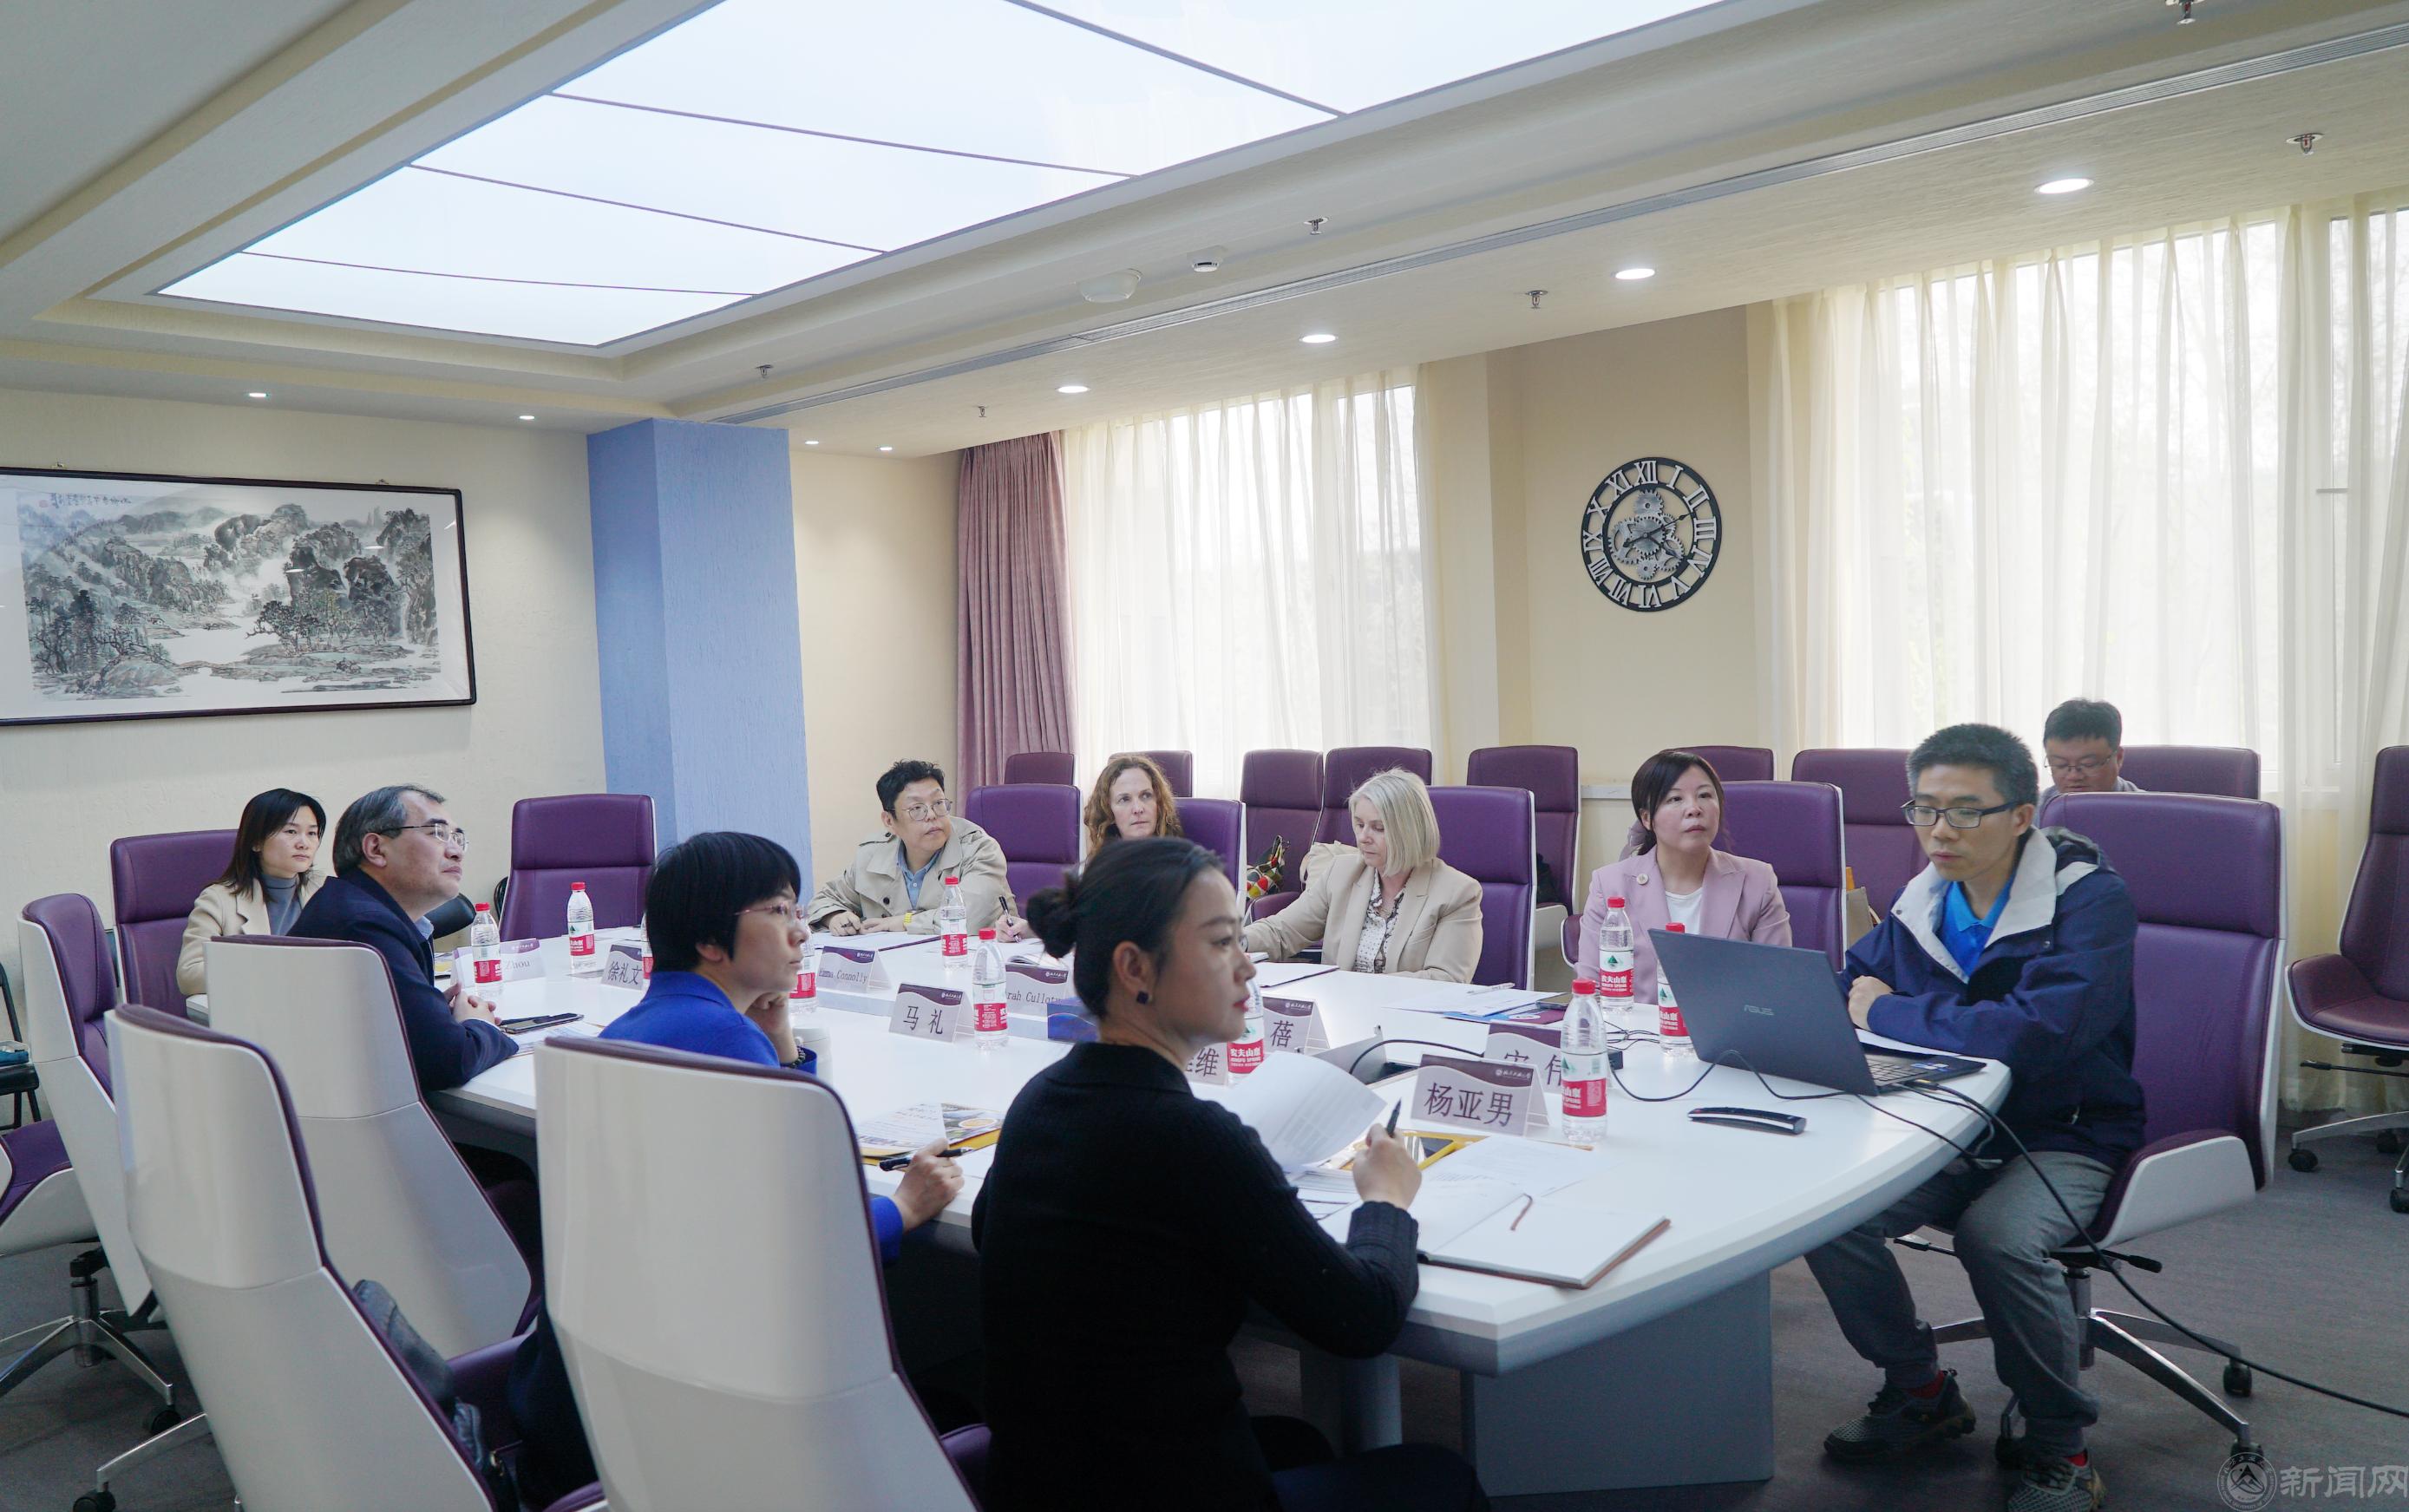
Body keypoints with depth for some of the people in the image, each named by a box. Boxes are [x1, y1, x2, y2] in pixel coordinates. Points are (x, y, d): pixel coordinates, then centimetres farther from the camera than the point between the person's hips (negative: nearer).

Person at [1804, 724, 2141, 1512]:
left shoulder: (2091, 900, -17)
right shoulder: (1919, 900, 4)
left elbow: (2036, 1032, -32)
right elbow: (1851, 990, 15)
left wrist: (1890, 1013, -21)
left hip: (2066, 1137, -6)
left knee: (1997, 1236, -34)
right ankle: (1920, 1390, 11)